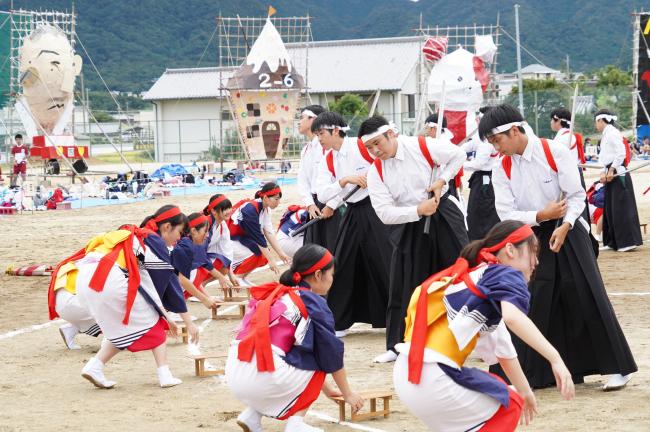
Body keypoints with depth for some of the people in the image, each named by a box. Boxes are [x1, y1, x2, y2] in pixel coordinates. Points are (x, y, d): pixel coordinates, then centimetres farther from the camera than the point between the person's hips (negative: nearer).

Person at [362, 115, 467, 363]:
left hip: (442, 217, -2)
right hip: (408, 226, 2)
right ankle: (396, 346, 13)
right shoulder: (375, 172, -7)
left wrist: (442, 180, -10)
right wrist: (418, 211, -22)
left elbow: (458, 155, 1)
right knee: (402, 287, 2)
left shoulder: (422, 147, -15)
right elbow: (384, 213, -13)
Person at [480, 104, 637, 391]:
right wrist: (541, 215, -19)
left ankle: (617, 367, 2)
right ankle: (528, 373, 10)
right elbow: (506, 214, -7)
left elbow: (577, 195, -11)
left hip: (568, 233, -3)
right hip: (531, 239, 3)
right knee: (533, 307, 1)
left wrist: (563, 228, -24)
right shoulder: (503, 170, -2)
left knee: (588, 300, -6)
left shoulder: (555, 153, -12)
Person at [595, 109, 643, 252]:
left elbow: (621, 154, -19)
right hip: (611, 176, 10)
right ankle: (614, 242, 16)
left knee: (622, 208, -8)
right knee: (610, 208, 11)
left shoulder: (612, 133, -12)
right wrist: (604, 172, 3)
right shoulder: (607, 134, 16)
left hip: (618, 175, -10)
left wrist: (611, 171, -16)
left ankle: (629, 241, -7)